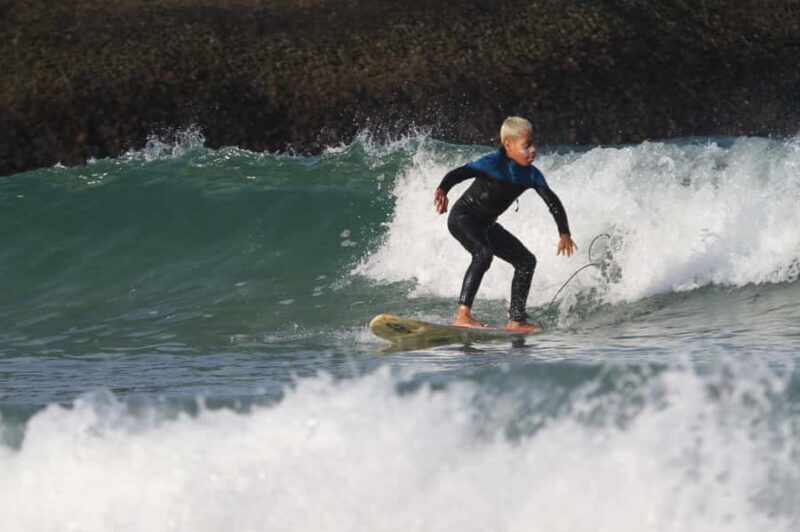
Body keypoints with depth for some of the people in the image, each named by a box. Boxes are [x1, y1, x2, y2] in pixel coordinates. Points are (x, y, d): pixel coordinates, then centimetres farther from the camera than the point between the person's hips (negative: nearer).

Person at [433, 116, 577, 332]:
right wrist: (442, 190, -55)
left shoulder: (531, 174, -5)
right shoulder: (494, 163, -24)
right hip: (462, 217, -8)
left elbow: (553, 202, -2)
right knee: (483, 253, -34)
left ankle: (516, 320, 11)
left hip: (486, 225, 8)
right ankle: (462, 314, -36)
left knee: (526, 261, 5)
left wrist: (564, 233, -14)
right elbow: (459, 173, -35)